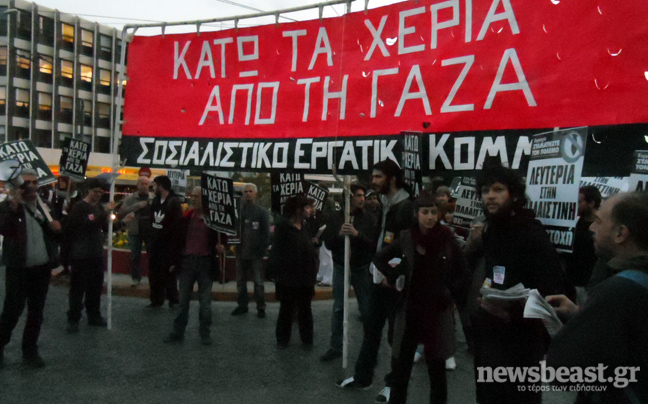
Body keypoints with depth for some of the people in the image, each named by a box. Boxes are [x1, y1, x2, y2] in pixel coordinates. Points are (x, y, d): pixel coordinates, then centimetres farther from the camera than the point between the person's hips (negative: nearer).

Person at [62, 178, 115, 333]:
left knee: (95, 287, 13)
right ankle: (73, 319, 10)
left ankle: (94, 316, 25)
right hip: (80, 256, -6)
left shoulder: (100, 207, 12)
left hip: (96, 254, 6)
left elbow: (106, 227, 8)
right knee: (78, 288, 1)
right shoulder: (79, 207, -10)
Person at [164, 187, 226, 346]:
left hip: (206, 263, -2)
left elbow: (222, 237, 6)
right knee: (183, 300, 11)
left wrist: (220, 247, -15)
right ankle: (178, 332, 22)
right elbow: (179, 240, 7)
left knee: (205, 301, 7)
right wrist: (175, 261, 4)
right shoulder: (186, 217, 4)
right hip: (187, 262, 2)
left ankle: (205, 334, 19)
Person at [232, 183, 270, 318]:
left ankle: (261, 308, 10)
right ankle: (242, 305, 23)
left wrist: (262, 250, -10)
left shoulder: (262, 212, 0)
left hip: (256, 254, -3)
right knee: (240, 281, 11)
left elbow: (266, 233, -3)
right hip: (241, 252, 3)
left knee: (258, 282, 2)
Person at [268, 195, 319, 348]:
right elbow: (277, 251, -11)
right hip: (287, 277, -4)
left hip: (305, 277, 5)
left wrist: (314, 271, 2)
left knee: (305, 309, 14)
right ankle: (282, 339, 25)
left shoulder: (306, 227, 7)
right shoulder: (283, 227, -10)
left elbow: (311, 250, 9)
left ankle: (307, 339, 27)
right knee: (286, 310, 11)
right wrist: (276, 273, -14)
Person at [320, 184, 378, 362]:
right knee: (338, 309, 8)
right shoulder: (335, 218, 1)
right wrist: (339, 234, -21)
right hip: (340, 268, 1)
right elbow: (328, 244, -2)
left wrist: (357, 234, -25)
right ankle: (336, 347, 19)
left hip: (362, 269, -1)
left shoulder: (370, 218, -3)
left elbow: (374, 244, -11)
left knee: (367, 309, 5)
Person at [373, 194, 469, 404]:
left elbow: (464, 274, 4)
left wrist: (452, 295, -1)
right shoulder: (405, 238, -4)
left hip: (438, 310, -1)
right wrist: (394, 279, 1)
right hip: (410, 309, 1)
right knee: (401, 363, 8)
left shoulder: (448, 240, -7)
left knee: (436, 365, 10)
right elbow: (379, 258, 10)